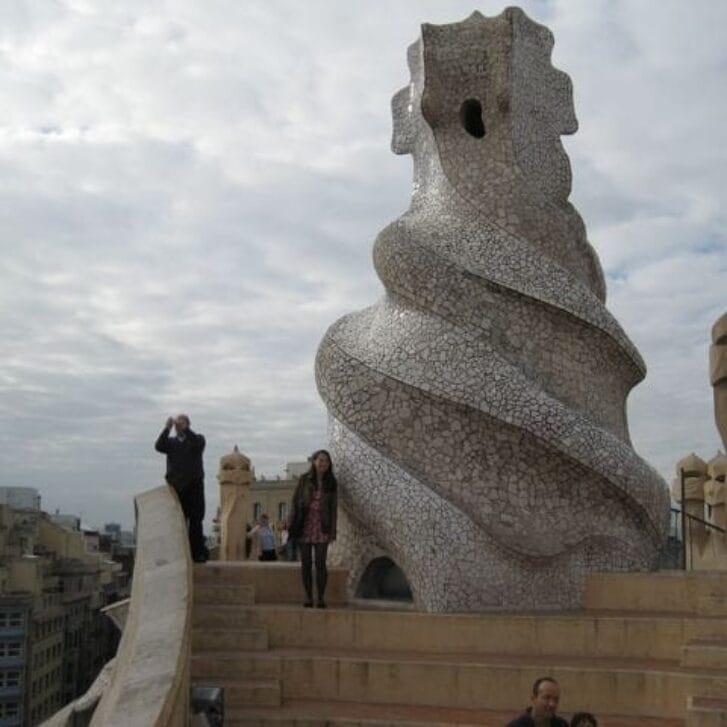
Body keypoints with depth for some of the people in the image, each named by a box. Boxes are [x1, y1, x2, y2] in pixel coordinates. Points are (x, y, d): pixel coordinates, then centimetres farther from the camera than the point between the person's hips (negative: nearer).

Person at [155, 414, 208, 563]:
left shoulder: (197, 439, 12)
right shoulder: (171, 442, 17)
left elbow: (198, 444, -13)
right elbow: (159, 446, -4)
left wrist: (185, 429, -19)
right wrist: (167, 429, -14)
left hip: (194, 486, -2)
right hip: (175, 487, 2)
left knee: (195, 521, -2)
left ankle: (198, 553, 0)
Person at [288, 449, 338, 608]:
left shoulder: (331, 483, 3)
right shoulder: (304, 479, 2)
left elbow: (333, 508, 3)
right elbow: (295, 502, 2)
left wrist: (332, 531, -3)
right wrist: (292, 526, -4)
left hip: (321, 527, 0)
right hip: (305, 525, 0)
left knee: (320, 563, -5)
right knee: (306, 563, 3)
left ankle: (321, 598, 1)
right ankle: (308, 597, 10)